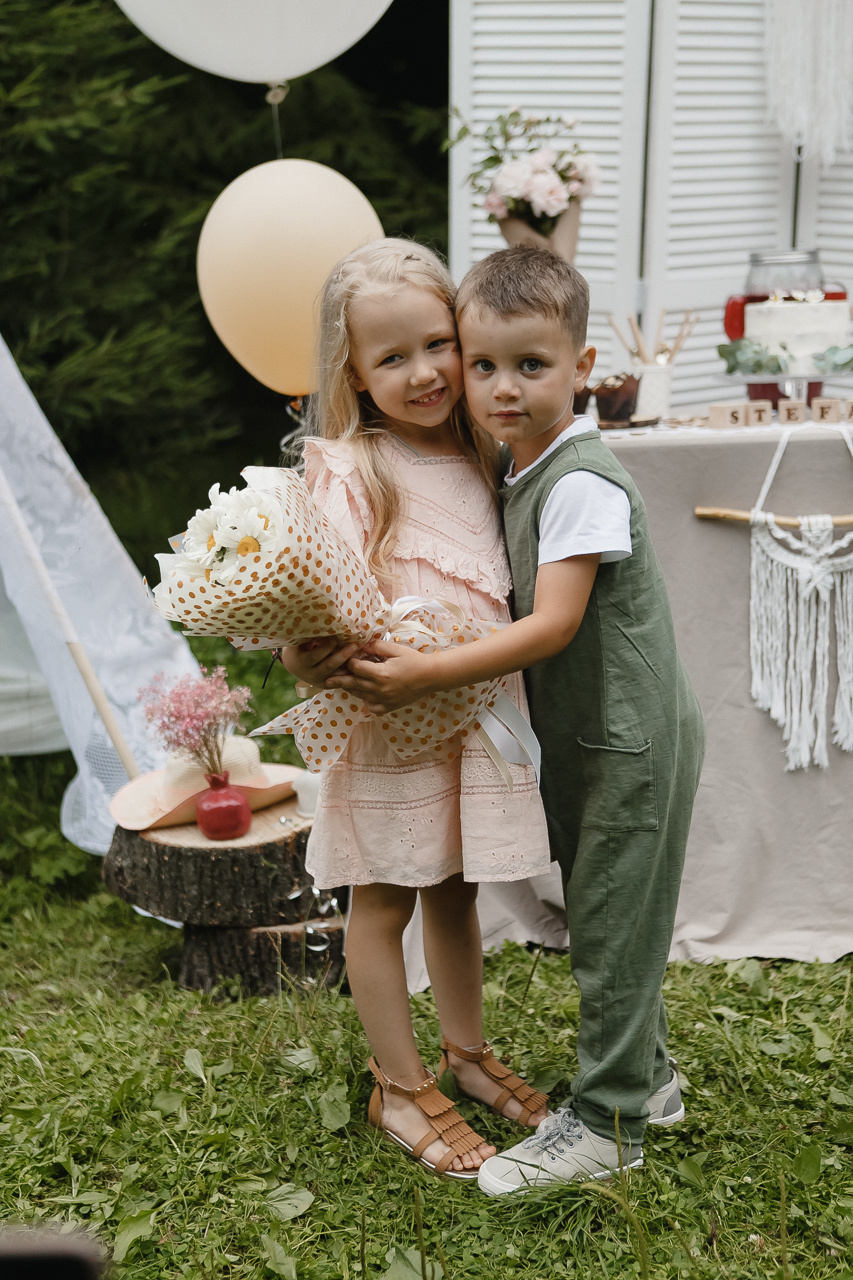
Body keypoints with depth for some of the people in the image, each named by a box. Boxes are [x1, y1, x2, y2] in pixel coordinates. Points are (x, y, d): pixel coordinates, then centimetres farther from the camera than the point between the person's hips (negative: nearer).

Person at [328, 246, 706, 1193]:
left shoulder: (583, 482, -22)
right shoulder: (515, 475, 6)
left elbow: (552, 626, -26)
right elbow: (515, 606, 13)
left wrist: (427, 674, -27)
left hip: (631, 741, -9)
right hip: (582, 740, 9)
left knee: (612, 925, 1)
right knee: (602, 917, 18)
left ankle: (607, 1122, 15)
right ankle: (647, 1078, 35)